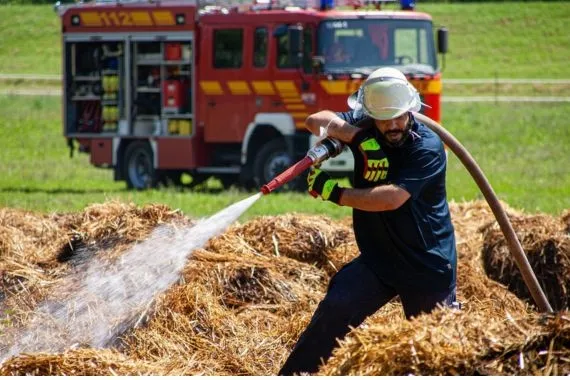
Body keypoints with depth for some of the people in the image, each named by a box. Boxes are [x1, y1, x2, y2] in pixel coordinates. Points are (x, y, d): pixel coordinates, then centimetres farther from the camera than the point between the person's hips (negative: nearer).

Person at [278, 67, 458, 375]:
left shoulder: (428, 147, -18)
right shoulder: (364, 129, -1)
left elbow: (392, 198, -27)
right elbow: (316, 121, -14)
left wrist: (335, 193, -21)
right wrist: (357, 136, -29)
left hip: (428, 266, -4)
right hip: (378, 258, 4)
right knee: (333, 310, -15)